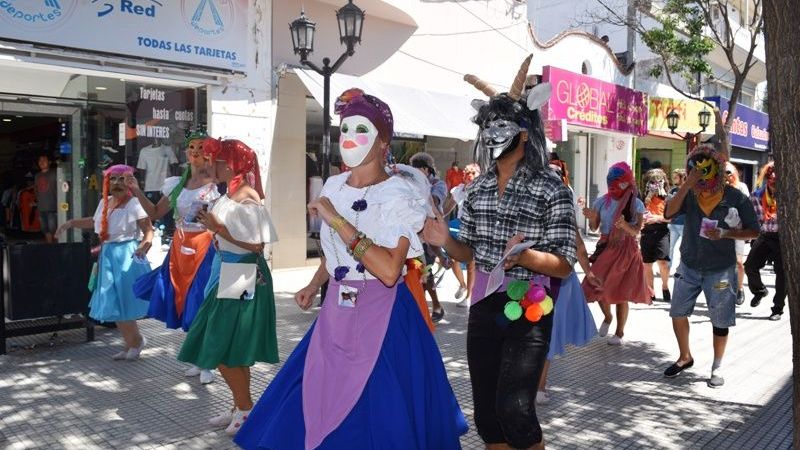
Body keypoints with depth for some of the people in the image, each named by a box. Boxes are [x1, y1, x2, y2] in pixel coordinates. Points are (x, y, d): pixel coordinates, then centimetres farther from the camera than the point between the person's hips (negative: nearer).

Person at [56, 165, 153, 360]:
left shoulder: (135, 203, -12)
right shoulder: (104, 202, 12)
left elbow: (149, 231, -16)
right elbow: (95, 221, 31)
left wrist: (144, 245, -33)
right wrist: (71, 223, 27)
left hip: (127, 257, -8)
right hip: (107, 257, 8)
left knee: (120, 305, -7)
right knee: (113, 306, 12)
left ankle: (137, 339, 16)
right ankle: (129, 345, 25)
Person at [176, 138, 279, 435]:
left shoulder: (248, 199, -17)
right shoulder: (229, 195, 10)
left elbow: (256, 245, -22)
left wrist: (218, 228, -19)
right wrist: (210, 224, 5)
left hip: (243, 280, -9)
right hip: (228, 276, 9)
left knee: (224, 351, -2)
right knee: (230, 350, 14)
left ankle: (246, 409, 15)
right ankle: (240, 408, 28)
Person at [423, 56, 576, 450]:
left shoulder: (551, 189, -11)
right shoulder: (478, 188, 5)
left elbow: (564, 266, -11)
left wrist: (525, 256, -30)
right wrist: (447, 242, -8)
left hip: (528, 308, -5)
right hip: (483, 306, 5)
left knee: (514, 408, -9)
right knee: (485, 411, 13)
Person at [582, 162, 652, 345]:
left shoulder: (636, 204, -4)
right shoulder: (602, 201, 1)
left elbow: (636, 231, -9)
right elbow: (594, 227, 4)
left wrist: (624, 225, -30)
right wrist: (592, 218, -18)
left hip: (626, 250, -2)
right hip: (605, 248, 2)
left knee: (621, 293, 1)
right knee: (598, 287, 0)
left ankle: (619, 332, 17)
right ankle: (607, 317, 32)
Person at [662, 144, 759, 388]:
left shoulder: (735, 198, -10)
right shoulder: (689, 194, -4)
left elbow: (753, 231, -5)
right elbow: (669, 212, -21)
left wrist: (725, 233, -21)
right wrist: (687, 184, -27)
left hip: (720, 269, -2)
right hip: (689, 266, 3)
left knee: (720, 321, 5)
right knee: (678, 312, 7)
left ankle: (717, 367, 25)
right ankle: (685, 357, 29)